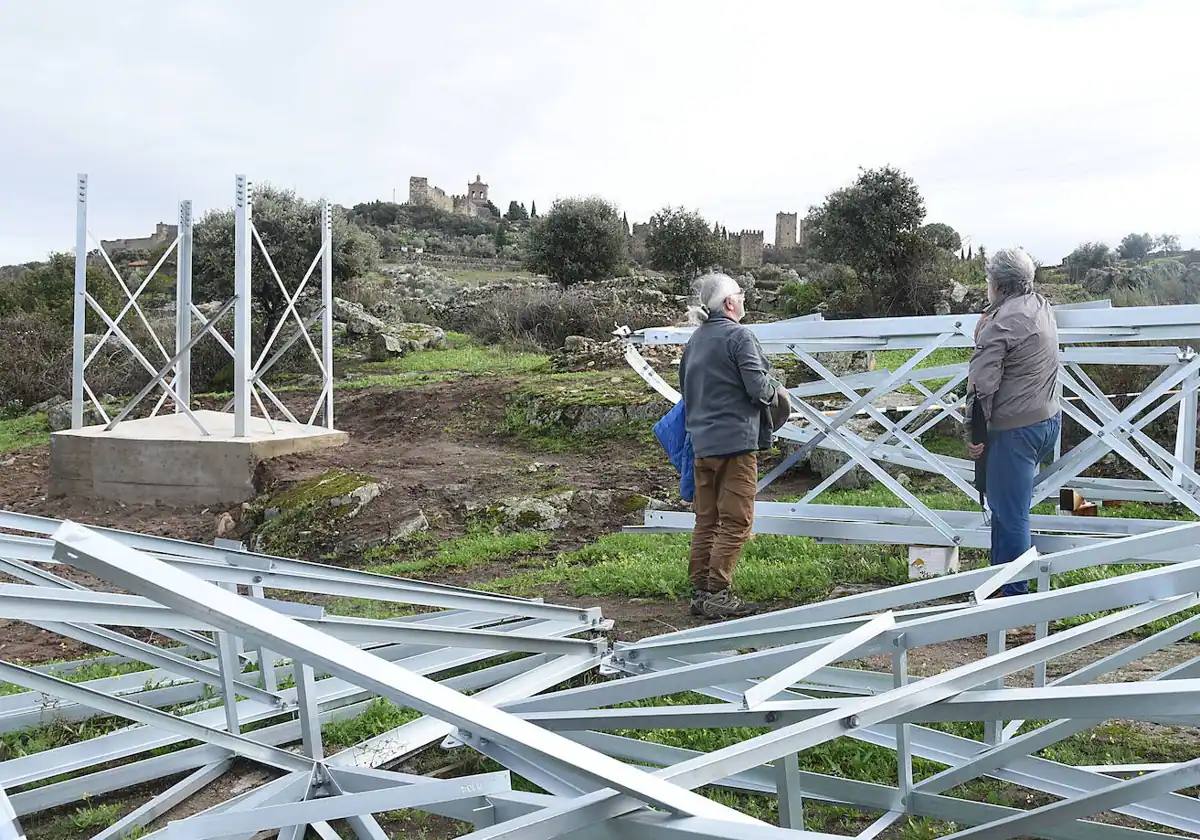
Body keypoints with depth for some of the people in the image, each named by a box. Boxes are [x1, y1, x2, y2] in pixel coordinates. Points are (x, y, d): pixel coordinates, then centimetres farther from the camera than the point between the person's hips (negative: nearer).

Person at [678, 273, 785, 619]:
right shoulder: (739, 336, -9)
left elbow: (685, 387, 21)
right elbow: (758, 387, -15)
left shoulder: (694, 340, 15)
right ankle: (719, 595, -1)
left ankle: (700, 591, 17)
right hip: (736, 440, -8)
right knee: (735, 522, -2)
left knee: (705, 520, 13)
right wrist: (777, 393, 5)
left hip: (701, 442, 8)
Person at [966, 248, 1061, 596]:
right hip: (1050, 420, 9)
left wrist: (977, 434, -12)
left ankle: (1014, 593, 7)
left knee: (1009, 512, -1)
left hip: (1015, 429, -9)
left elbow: (982, 384, -19)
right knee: (1007, 503, 20)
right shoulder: (1042, 306, 7)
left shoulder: (1000, 323, -18)